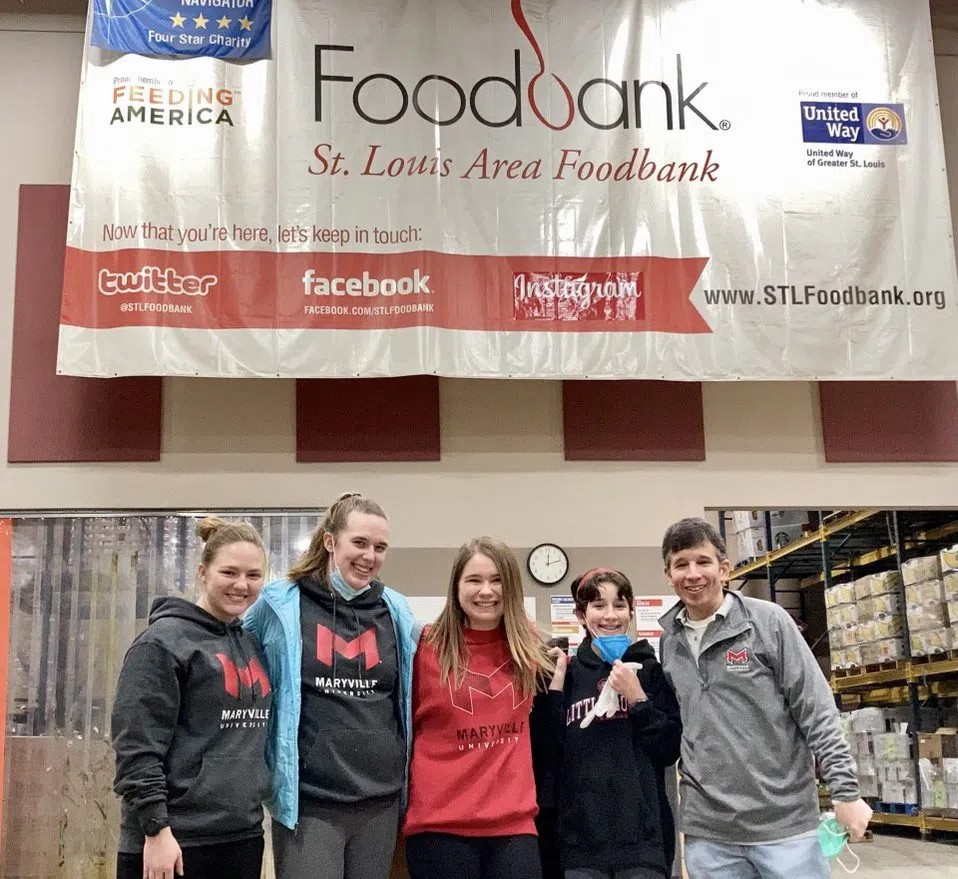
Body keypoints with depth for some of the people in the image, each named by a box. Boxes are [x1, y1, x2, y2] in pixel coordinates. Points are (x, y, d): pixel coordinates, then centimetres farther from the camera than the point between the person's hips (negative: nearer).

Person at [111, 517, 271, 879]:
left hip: (243, 837, 7)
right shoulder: (164, 640, -9)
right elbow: (137, 745, -14)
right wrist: (156, 829, -17)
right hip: (175, 842, -7)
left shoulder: (253, 644, 12)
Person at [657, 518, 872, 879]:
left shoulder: (768, 621, -5)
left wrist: (845, 791, -9)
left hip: (783, 823, -3)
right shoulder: (668, 641, 7)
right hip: (707, 832, 4)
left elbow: (817, 712, -6)